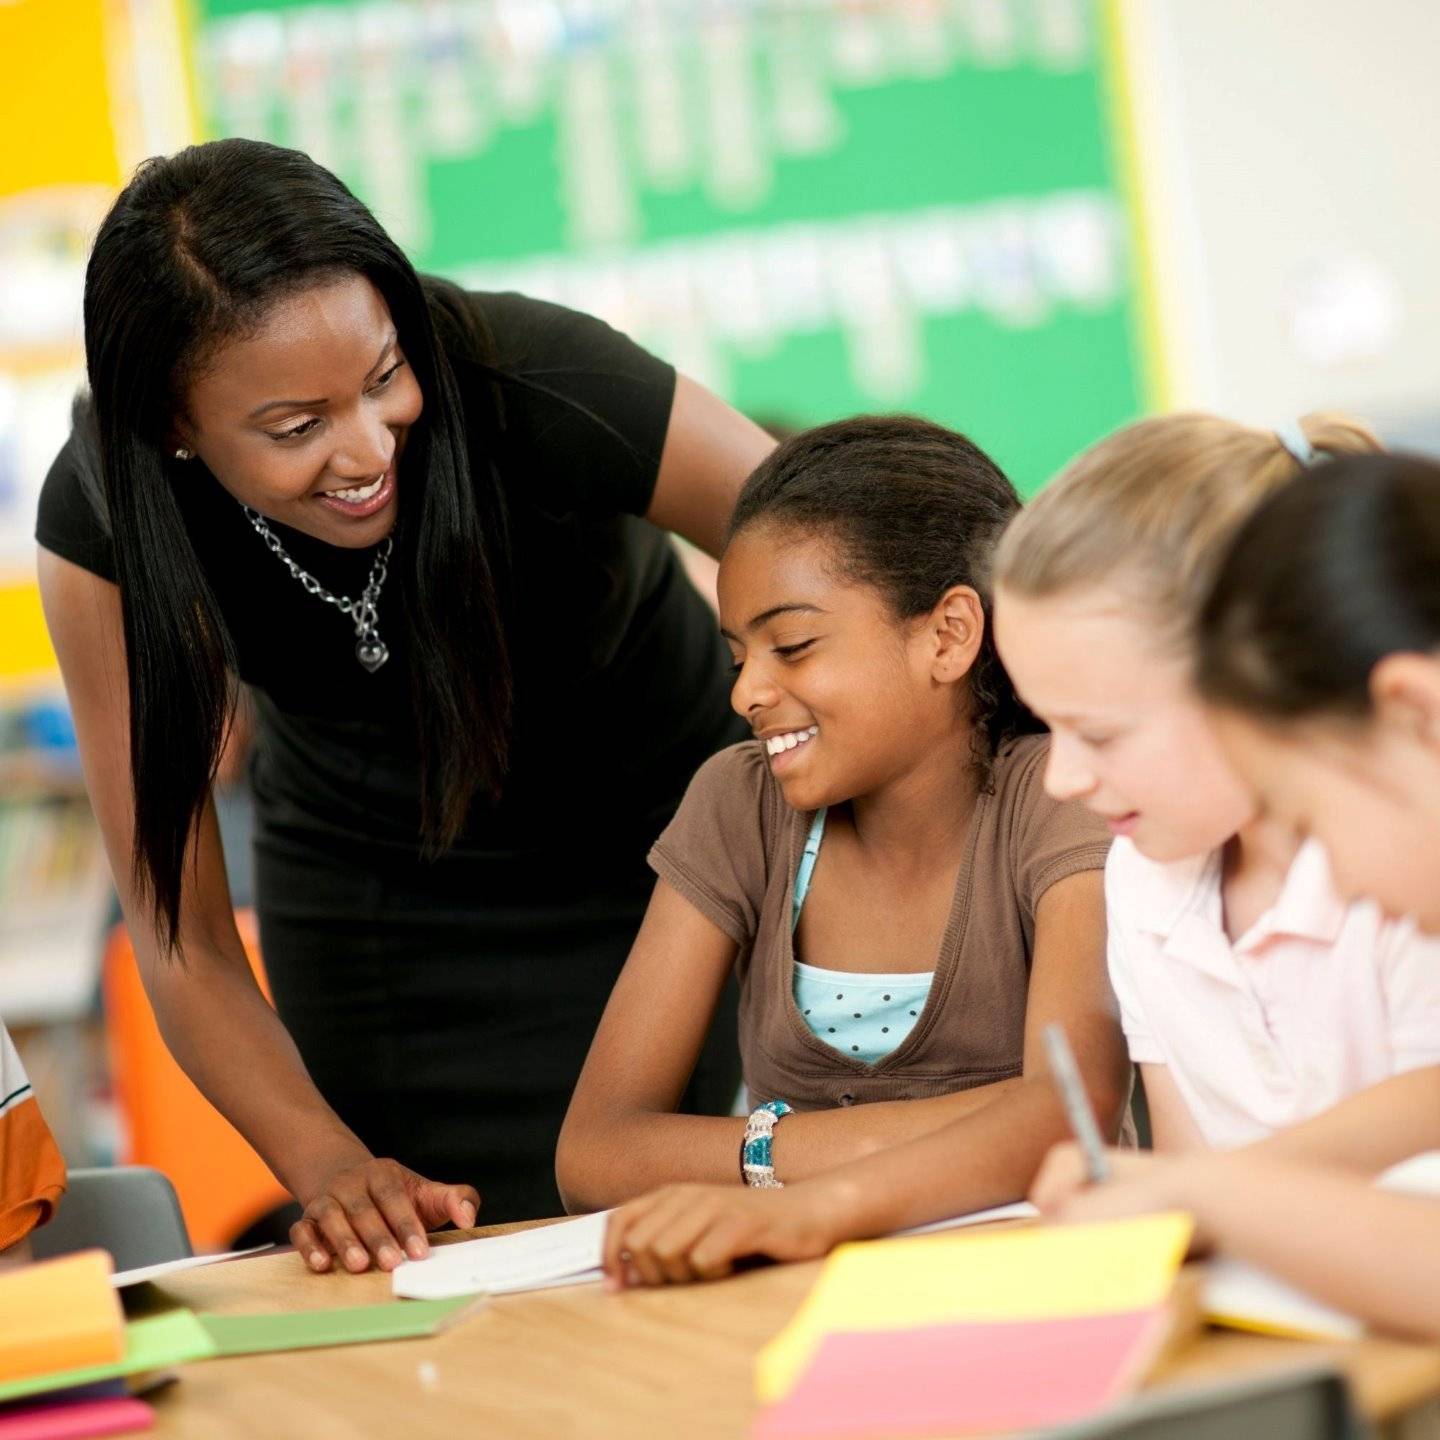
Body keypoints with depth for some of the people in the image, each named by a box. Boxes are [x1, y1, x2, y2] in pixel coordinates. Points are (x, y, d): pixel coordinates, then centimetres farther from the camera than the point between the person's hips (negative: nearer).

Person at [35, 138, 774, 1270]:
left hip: (667, 832, -1)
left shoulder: (534, 386, -33)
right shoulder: (102, 523, -26)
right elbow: (183, 937, -22)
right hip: (371, 898, 1)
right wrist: (329, 1167, -37)